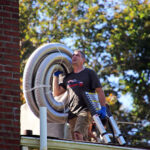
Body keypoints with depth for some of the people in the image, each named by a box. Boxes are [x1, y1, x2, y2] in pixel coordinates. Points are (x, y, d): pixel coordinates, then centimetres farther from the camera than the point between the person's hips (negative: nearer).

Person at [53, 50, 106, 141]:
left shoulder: (89, 73, 7)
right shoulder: (68, 77, 22)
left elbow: (100, 91, 2)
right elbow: (56, 93, 19)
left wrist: (103, 108, -9)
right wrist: (56, 76, 14)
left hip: (85, 110, -5)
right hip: (72, 113, 6)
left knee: (77, 133, -26)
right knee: (83, 140, 2)